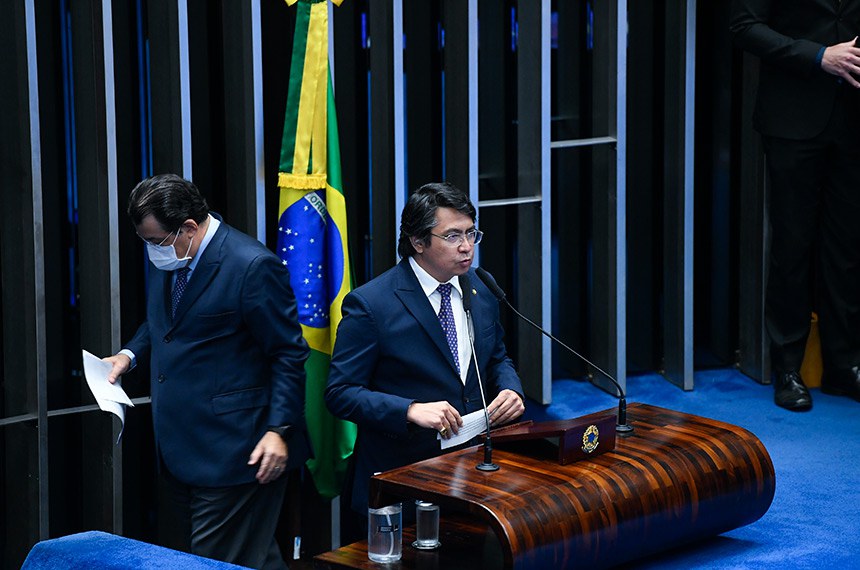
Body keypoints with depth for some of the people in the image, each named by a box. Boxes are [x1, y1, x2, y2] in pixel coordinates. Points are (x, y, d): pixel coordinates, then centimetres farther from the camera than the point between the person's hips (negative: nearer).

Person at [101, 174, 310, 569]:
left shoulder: (253, 266, -16)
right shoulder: (166, 260, 8)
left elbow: (289, 355, -13)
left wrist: (279, 430, -19)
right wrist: (131, 354, 9)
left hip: (231, 449, -8)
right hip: (179, 447, 8)